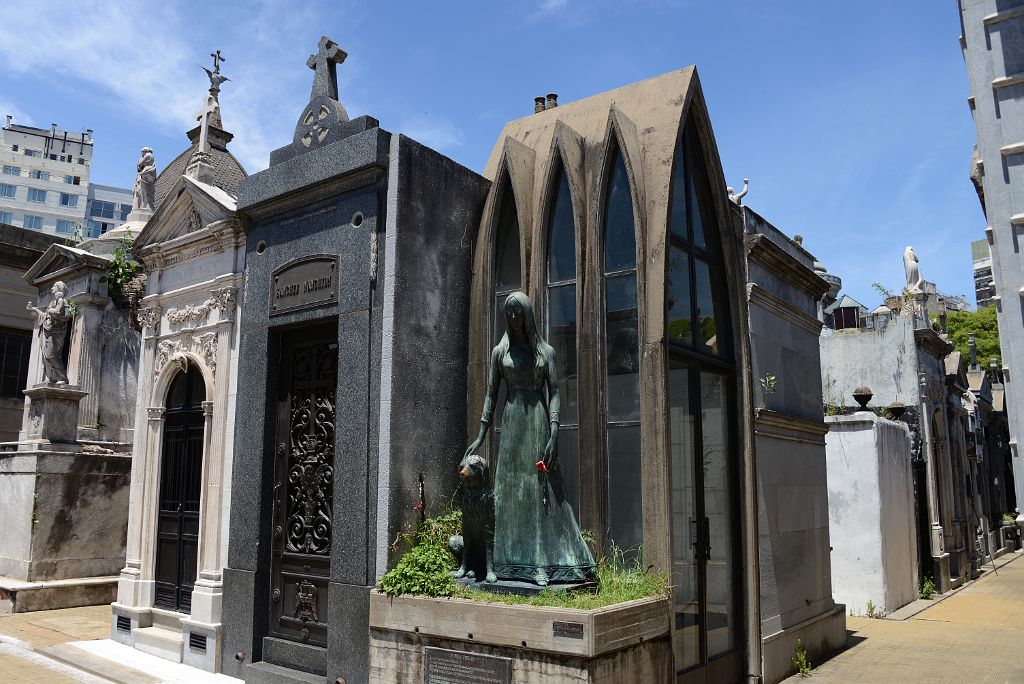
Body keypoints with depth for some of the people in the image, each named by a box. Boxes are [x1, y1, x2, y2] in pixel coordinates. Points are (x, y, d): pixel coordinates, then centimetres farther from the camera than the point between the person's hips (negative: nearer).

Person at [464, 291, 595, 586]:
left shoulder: (545, 351, 7)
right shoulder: (500, 351, 9)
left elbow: (554, 393, -1)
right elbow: (491, 394, 7)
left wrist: (554, 434, -13)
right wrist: (481, 435, 1)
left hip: (539, 423, -1)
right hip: (511, 423, 1)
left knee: (545, 489, -3)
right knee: (511, 489, 1)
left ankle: (548, 562, 0)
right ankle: (513, 562, 7)